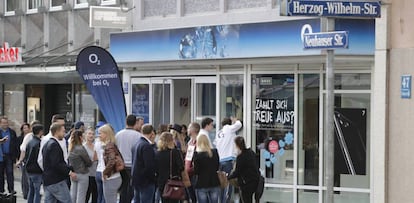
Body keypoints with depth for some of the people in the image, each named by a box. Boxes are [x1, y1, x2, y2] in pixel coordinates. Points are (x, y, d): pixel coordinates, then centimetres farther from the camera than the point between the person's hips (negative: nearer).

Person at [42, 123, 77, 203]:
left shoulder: (47, 144, 16)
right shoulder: (54, 145, -15)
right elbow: (56, 164, -23)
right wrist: (69, 172, -17)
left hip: (47, 181, 10)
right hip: (56, 181, -10)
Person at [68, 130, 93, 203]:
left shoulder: (71, 149, 3)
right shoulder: (81, 149, -17)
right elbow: (89, 163, -9)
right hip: (82, 175, -7)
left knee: (72, 195, 13)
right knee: (81, 197, -2)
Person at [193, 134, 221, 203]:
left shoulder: (197, 154, -13)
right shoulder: (215, 152, 0)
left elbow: (196, 171, -10)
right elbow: (217, 167, 10)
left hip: (201, 184, -3)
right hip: (214, 183, 3)